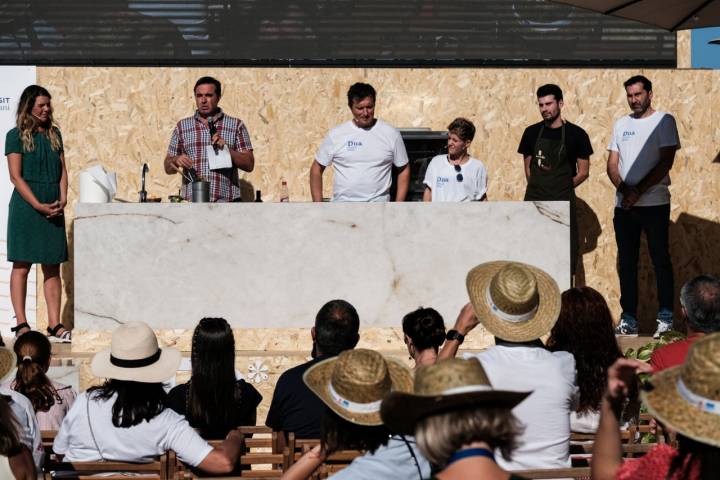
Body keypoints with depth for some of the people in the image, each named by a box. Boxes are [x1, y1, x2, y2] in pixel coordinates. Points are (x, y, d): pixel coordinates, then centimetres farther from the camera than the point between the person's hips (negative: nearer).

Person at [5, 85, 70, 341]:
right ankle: (21, 324, 0)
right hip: (26, 207, -5)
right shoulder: (16, 135, -3)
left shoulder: (54, 134, 13)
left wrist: (62, 200, -3)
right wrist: (39, 206, -13)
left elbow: (62, 171, 13)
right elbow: (16, 176, -8)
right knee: (22, 267, -2)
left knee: (52, 268, 3)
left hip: (53, 209, 5)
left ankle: (55, 324, 4)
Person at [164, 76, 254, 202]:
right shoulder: (182, 126, 14)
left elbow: (249, 165, 5)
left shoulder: (236, 125, 10)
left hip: (227, 201, -1)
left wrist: (227, 149, -9)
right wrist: (176, 161, -8)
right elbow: (168, 168, 13)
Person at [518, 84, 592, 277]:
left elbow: (583, 172, 2)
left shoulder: (576, 134, -2)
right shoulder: (532, 132, 7)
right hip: (534, 202, 3)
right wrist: (539, 189, 5)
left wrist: (562, 189, -2)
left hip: (563, 203, -3)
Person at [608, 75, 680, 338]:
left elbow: (666, 162, -9)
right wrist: (623, 188, -9)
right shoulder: (621, 124, 14)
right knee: (626, 262, 6)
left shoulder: (663, 121, -1)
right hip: (624, 205, 5)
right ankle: (628, 319, 11)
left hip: (654, 203, -5)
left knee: (660, 260, -4)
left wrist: (638, 191, -14)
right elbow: (612, 164, 10)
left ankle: (666, 319, -2)